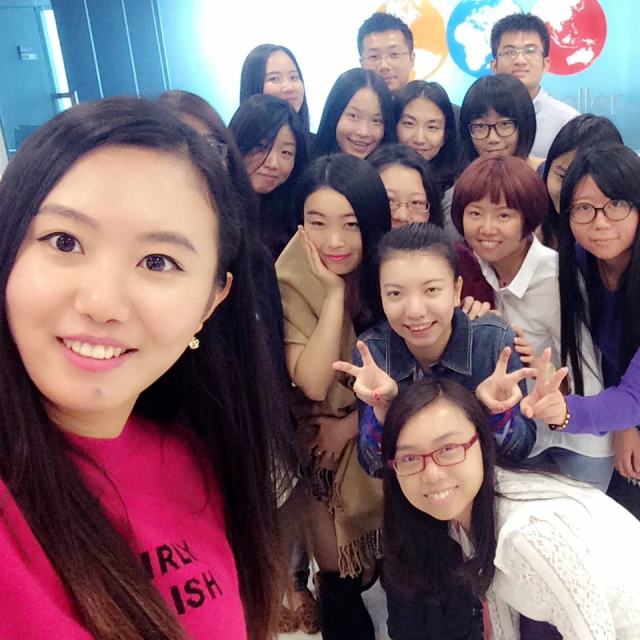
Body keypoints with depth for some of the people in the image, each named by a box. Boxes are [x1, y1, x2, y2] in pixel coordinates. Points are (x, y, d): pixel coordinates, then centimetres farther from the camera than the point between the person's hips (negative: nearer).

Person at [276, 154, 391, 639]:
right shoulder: (293, 283, -15)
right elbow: (313, 384, -24)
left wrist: (356, 422, -11)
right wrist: (335, 292, -26)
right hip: (324, 448, -1)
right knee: (341, 585, 0)